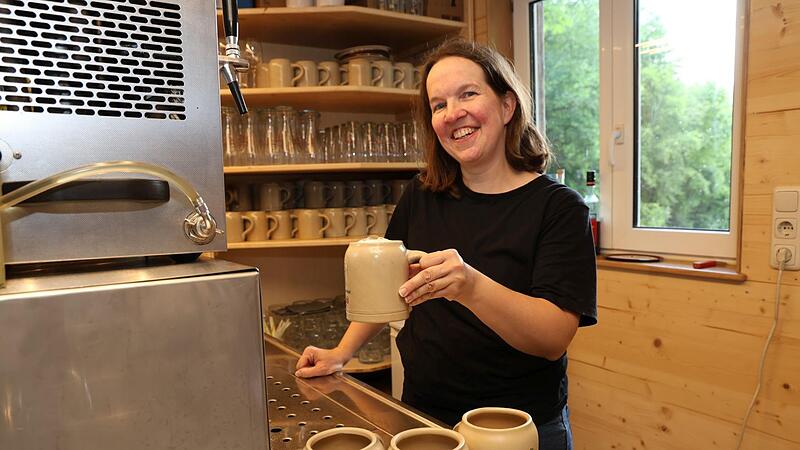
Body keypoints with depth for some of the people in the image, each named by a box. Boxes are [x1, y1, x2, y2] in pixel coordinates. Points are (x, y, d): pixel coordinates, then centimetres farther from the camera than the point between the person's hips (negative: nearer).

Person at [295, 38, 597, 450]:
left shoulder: (558, 207, -15)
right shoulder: (422, 195, -2)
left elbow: (555, 338, -24)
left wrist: (471, 286, -38)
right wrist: (342, 352, 7)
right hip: (422, 415, 4)